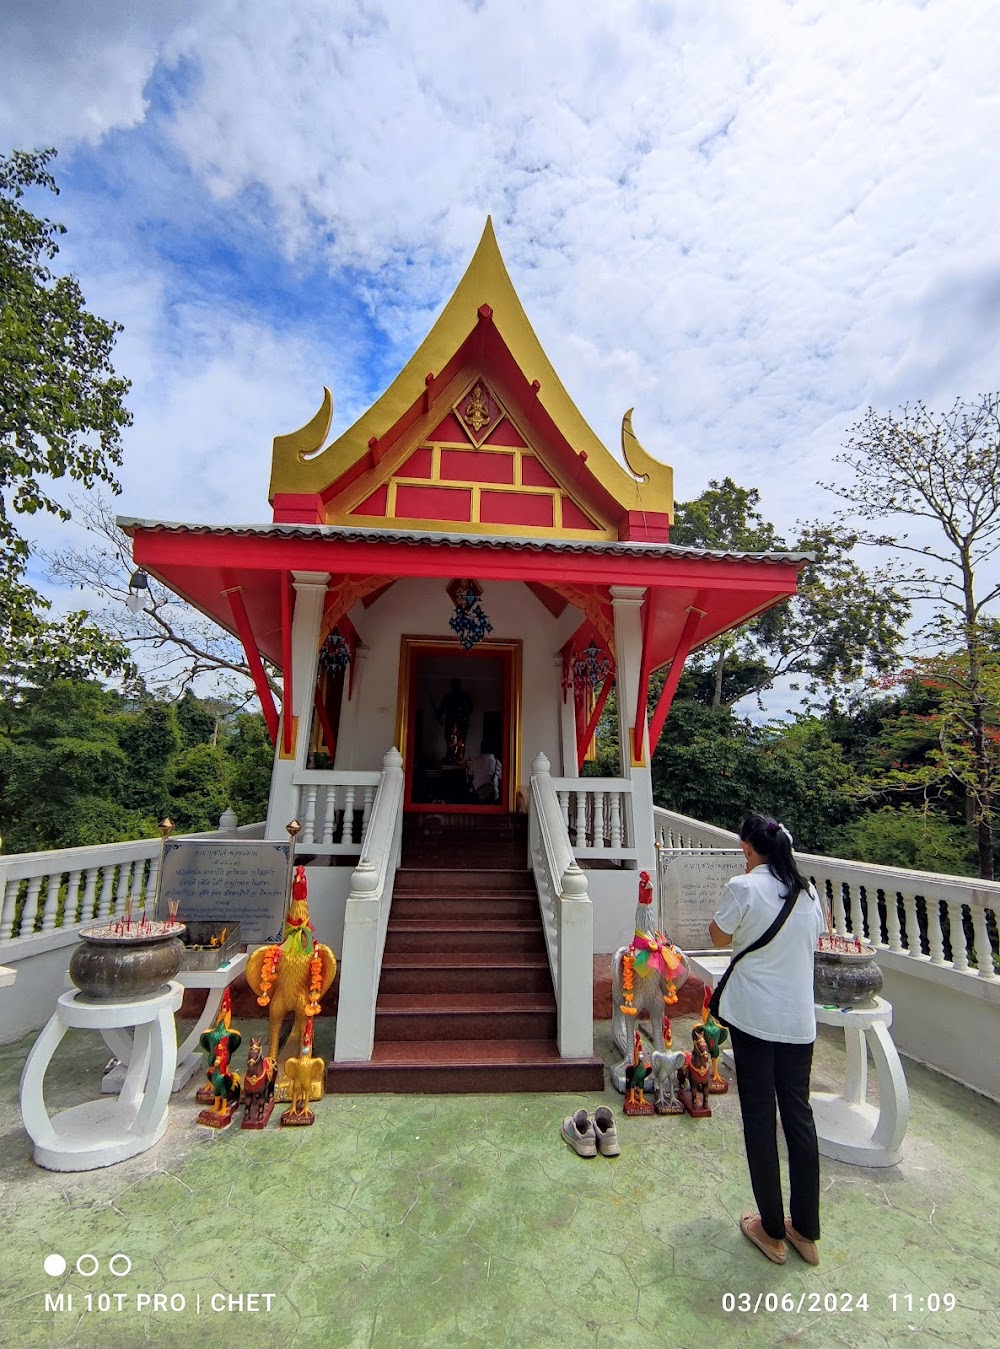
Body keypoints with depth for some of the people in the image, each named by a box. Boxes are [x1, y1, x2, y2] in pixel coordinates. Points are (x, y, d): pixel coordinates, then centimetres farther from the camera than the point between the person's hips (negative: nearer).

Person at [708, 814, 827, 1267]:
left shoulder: (743, 888, -17)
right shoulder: (807, 891, 1)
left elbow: (720, 937, -3)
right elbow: (813, 940, 15)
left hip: (753, 1016, -5)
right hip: (799, 1018, 5)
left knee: (760, 1117, 9)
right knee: (799, 1113, 17)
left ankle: (772, 1230, 23)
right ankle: (806, 1231, 29)